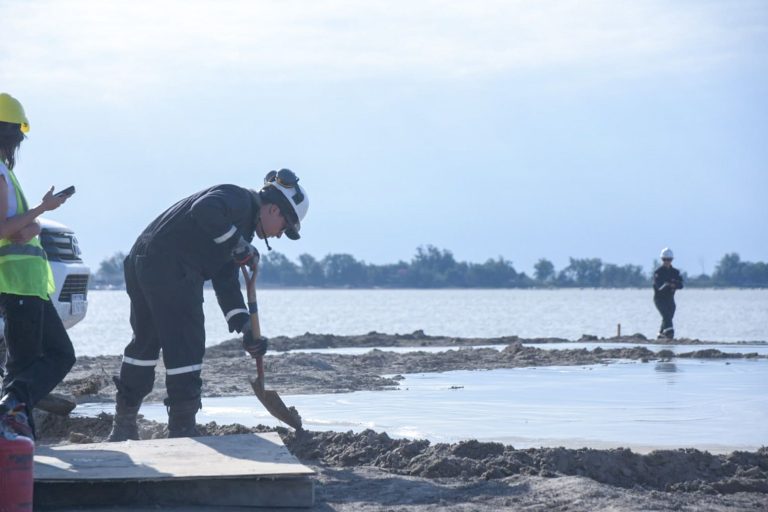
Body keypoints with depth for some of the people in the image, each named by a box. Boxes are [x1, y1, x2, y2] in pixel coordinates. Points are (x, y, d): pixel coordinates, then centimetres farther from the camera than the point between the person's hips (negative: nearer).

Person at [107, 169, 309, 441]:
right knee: (184, 347, -5)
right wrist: (238, 244, -18)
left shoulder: (241, 229, 24)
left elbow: (226, 283, 21)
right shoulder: (238, 199, -5)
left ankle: (123, 426, 31)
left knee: (145, 341, 20)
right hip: (169, 268, -11)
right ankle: (181, 431, -3)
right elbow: (204, 210, -27)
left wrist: (246, 329, 12)